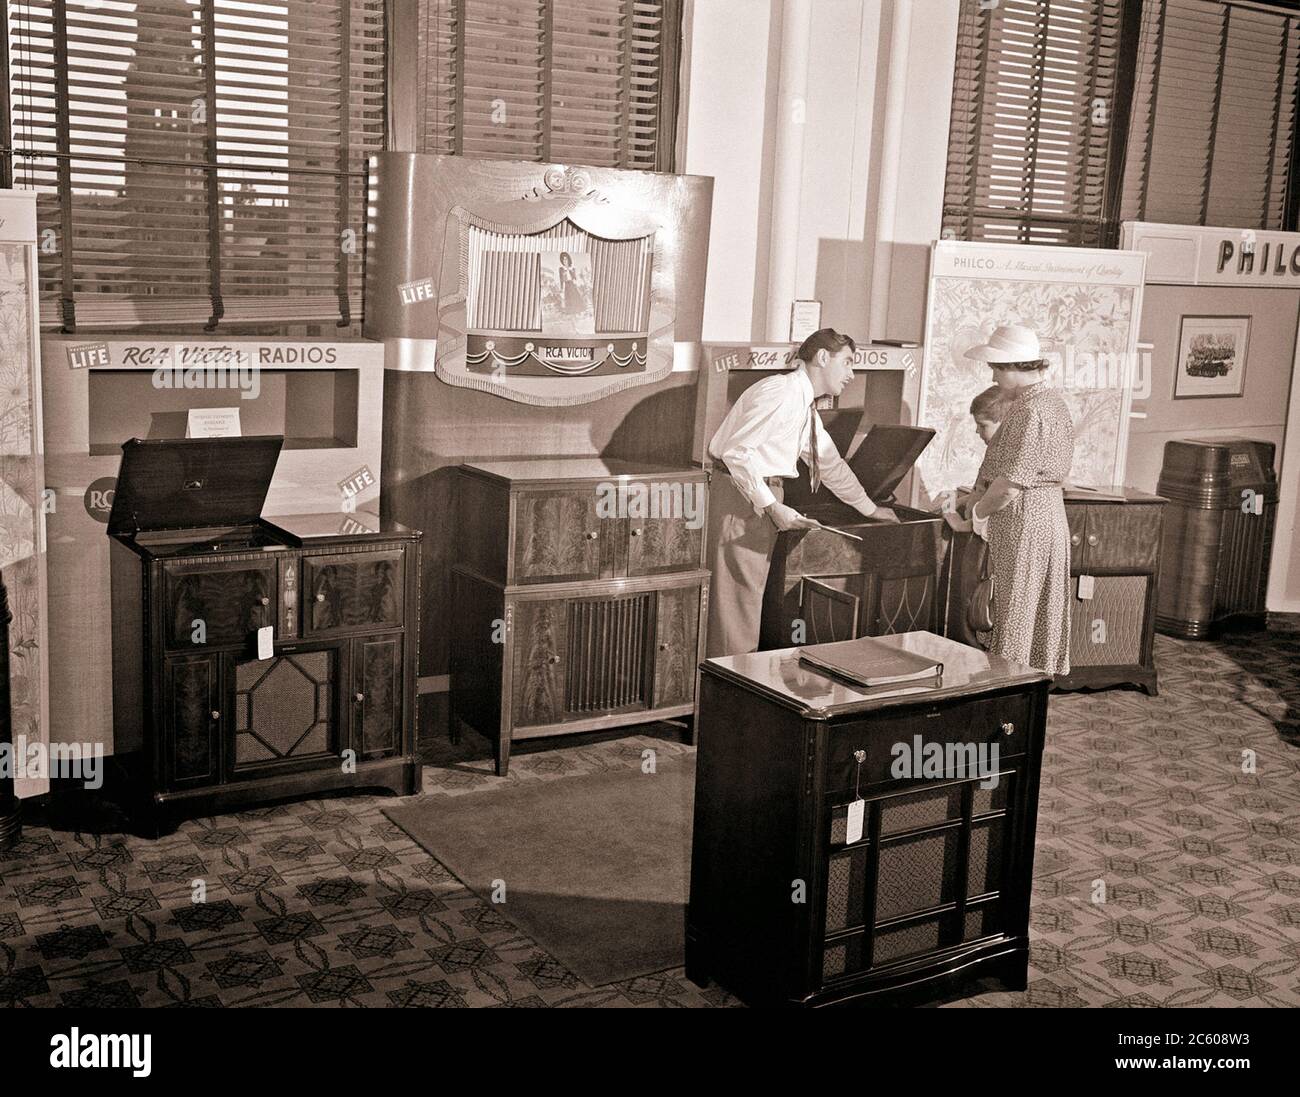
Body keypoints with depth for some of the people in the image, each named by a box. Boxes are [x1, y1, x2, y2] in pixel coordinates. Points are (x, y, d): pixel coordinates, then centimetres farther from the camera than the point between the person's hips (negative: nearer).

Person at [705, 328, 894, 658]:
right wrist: (771, 506, -23)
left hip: (761, 498, 10)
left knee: (750, 598, 11)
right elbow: (737, 450, -22)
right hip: (741, 495, -10)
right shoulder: (782, 392, -15)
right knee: (737, 597, -7)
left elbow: (831, 464, 28)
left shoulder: (805, 407, 16)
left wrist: (872, 510, 34)